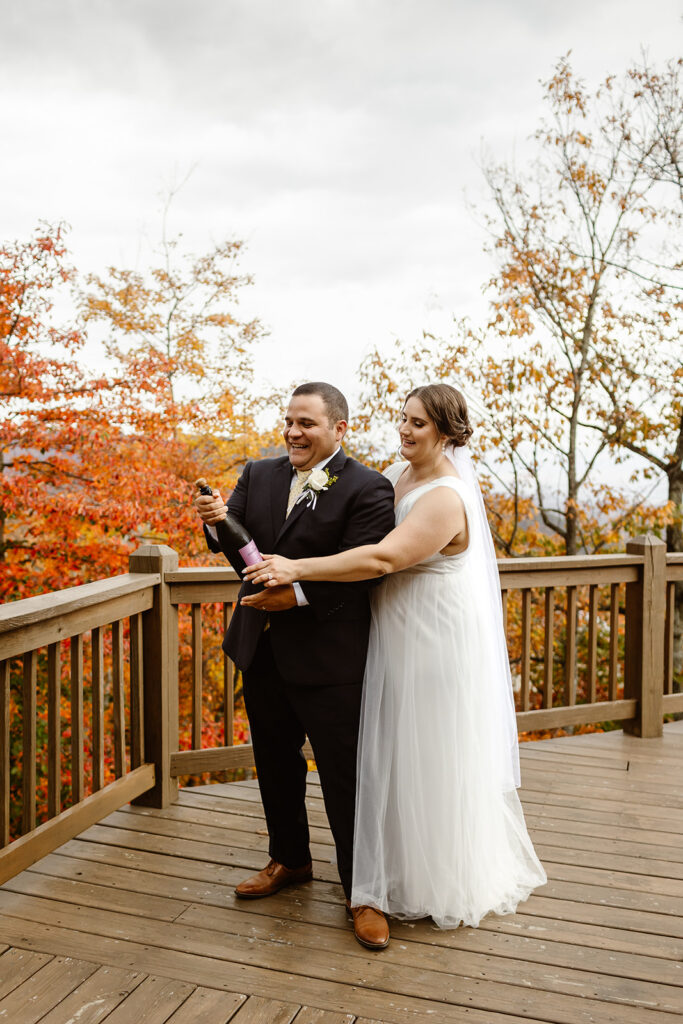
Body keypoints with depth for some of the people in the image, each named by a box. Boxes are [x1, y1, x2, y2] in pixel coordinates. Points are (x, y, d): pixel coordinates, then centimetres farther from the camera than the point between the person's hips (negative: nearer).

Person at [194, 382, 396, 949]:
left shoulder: (368, 489, -12)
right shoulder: (259, 475, 7)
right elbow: (234, 540, 2)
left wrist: (299, 594, -25)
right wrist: (216, 521, -20)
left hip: (327, 659, -6)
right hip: (262, 649, 6)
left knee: (344, 776, 4)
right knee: (276, 764, 22)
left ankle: (363, 893, 23)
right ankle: (290, 859, 44)